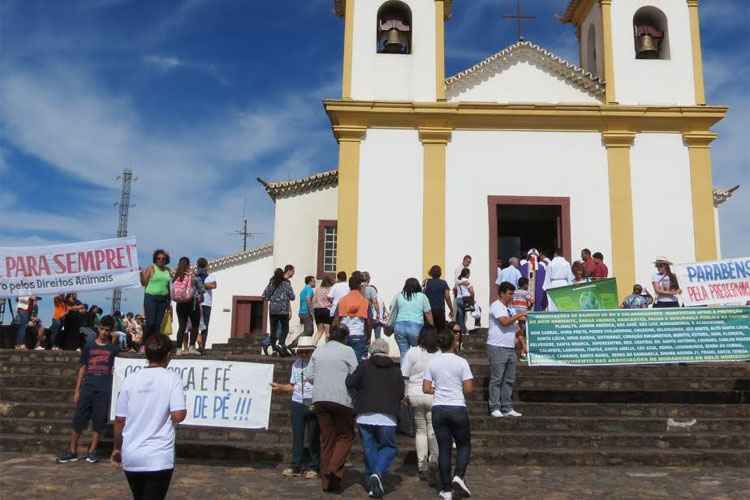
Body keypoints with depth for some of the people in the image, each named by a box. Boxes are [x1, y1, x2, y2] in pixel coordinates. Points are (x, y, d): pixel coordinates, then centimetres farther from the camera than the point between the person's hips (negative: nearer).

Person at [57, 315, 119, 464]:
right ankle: (72, 452, 13)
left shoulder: (114, 349, 5)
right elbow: (83, 369, 11)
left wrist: (115, 391, 0)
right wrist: (77, 390, 7)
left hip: (104, 390, -1)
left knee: (99, 422, 2)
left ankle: (92, 452, 13)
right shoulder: (89, 347, 9)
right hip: (87, 388, 1)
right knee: (78, 420, 2)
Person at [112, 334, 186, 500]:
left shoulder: (130, 379, 2)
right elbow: (178, 415, -18)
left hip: (130, 456, 5)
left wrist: (117, 448, 20)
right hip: (159, 458, -5)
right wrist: (183, 412, 5)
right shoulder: (172, 378, -8)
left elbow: (119, 419, 6)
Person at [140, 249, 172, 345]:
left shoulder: (168, 270, 13)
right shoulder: (151, 268, 0)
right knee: (150, 322, -9)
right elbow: (144, 283, -3)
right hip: (151, 297, -4)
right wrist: (141, 274, -17)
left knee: (158, 323, 4)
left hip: (163, 299, 5)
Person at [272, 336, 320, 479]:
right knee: (297, 436, 6)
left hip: (314, 405, -4)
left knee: (313, 437, 5)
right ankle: (296, 466, 16)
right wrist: (280, 387, 4)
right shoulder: (296, 364, 9)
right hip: (298, 404, 4)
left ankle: (313, 467, 16)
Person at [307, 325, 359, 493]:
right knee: (346, 435, 10)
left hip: (320, 399, 5)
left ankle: (326, 481, 13)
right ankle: (334, 468, -10)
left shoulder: (318, 351, 10)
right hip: (341, 399, -4)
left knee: (326, 438, 11)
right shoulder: (347, 351, -4)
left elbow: (309, 375, 10)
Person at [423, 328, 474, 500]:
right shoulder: (461, 362, -7)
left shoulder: (432, 363, 2)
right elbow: (469, 389, -9)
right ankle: (459, 476, -6)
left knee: (444, 449, 9)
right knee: (464, 445, 15)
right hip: (458, 408, -3)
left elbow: (426, 388, 1)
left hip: (438, 409, 3)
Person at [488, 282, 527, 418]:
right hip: (497, 347, -8)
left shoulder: (509, 308, 20)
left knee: (509, 380, 8)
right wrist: (518, 315, -9)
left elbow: (515, 326, 23)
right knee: (496, 379, -4)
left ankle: (507, 408, 13)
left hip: (510, 348, 8)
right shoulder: (496, 306, -7)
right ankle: (495, 408, 1)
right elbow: (504, 321, -20)